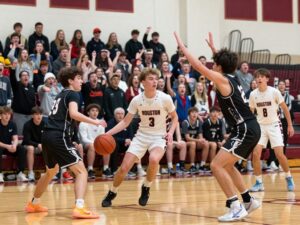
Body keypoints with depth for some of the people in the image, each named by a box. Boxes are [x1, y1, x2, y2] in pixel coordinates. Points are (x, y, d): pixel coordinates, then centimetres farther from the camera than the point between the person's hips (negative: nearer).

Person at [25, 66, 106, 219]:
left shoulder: (61, 94, 24)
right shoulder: (73, 94, -2)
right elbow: (73, 113, -21)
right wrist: (95, 122, -17)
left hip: (47, 136, 9)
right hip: (59, 137, -9)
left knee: (51, 171, 30)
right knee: (81, 171, -11)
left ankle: (33, 204, 42)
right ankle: (79, 208, -28)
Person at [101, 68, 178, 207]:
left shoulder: (165, 98, -9)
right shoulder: (137, 100, -5)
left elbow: (174, 118, 6)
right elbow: (125, 122, 1)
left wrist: (171, 132, -13)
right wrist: (108, 133, -11)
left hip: (159, 137, -2)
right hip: (141, 136, 2)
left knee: (153, 159, -34)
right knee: (124, 167, -9)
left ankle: (146, 188, -6)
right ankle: (112, 193, 19)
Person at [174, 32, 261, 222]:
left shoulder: (223, 80, -11)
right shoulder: (232, 78, 13)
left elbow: (199, 66, -13)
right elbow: (224, 61, 37)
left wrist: (182, 46, -4)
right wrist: (213, 48, 45)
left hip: (245, 130, -10)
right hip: (249, 129, 10)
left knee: (217, 165, -13)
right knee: (226, 165, 23)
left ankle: (237, 208, -15)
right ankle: (249, 201, 29)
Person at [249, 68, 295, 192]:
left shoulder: (274, 92, -11)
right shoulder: (253, 94, -3)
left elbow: (285, 108, -1)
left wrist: (290, 125, 0)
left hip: (274, 125, -2)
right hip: (260, 126, 2)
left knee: (279, 154, -9)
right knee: (256, 154, -13)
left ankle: (289, 178, 15)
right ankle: (259, 182, 0)